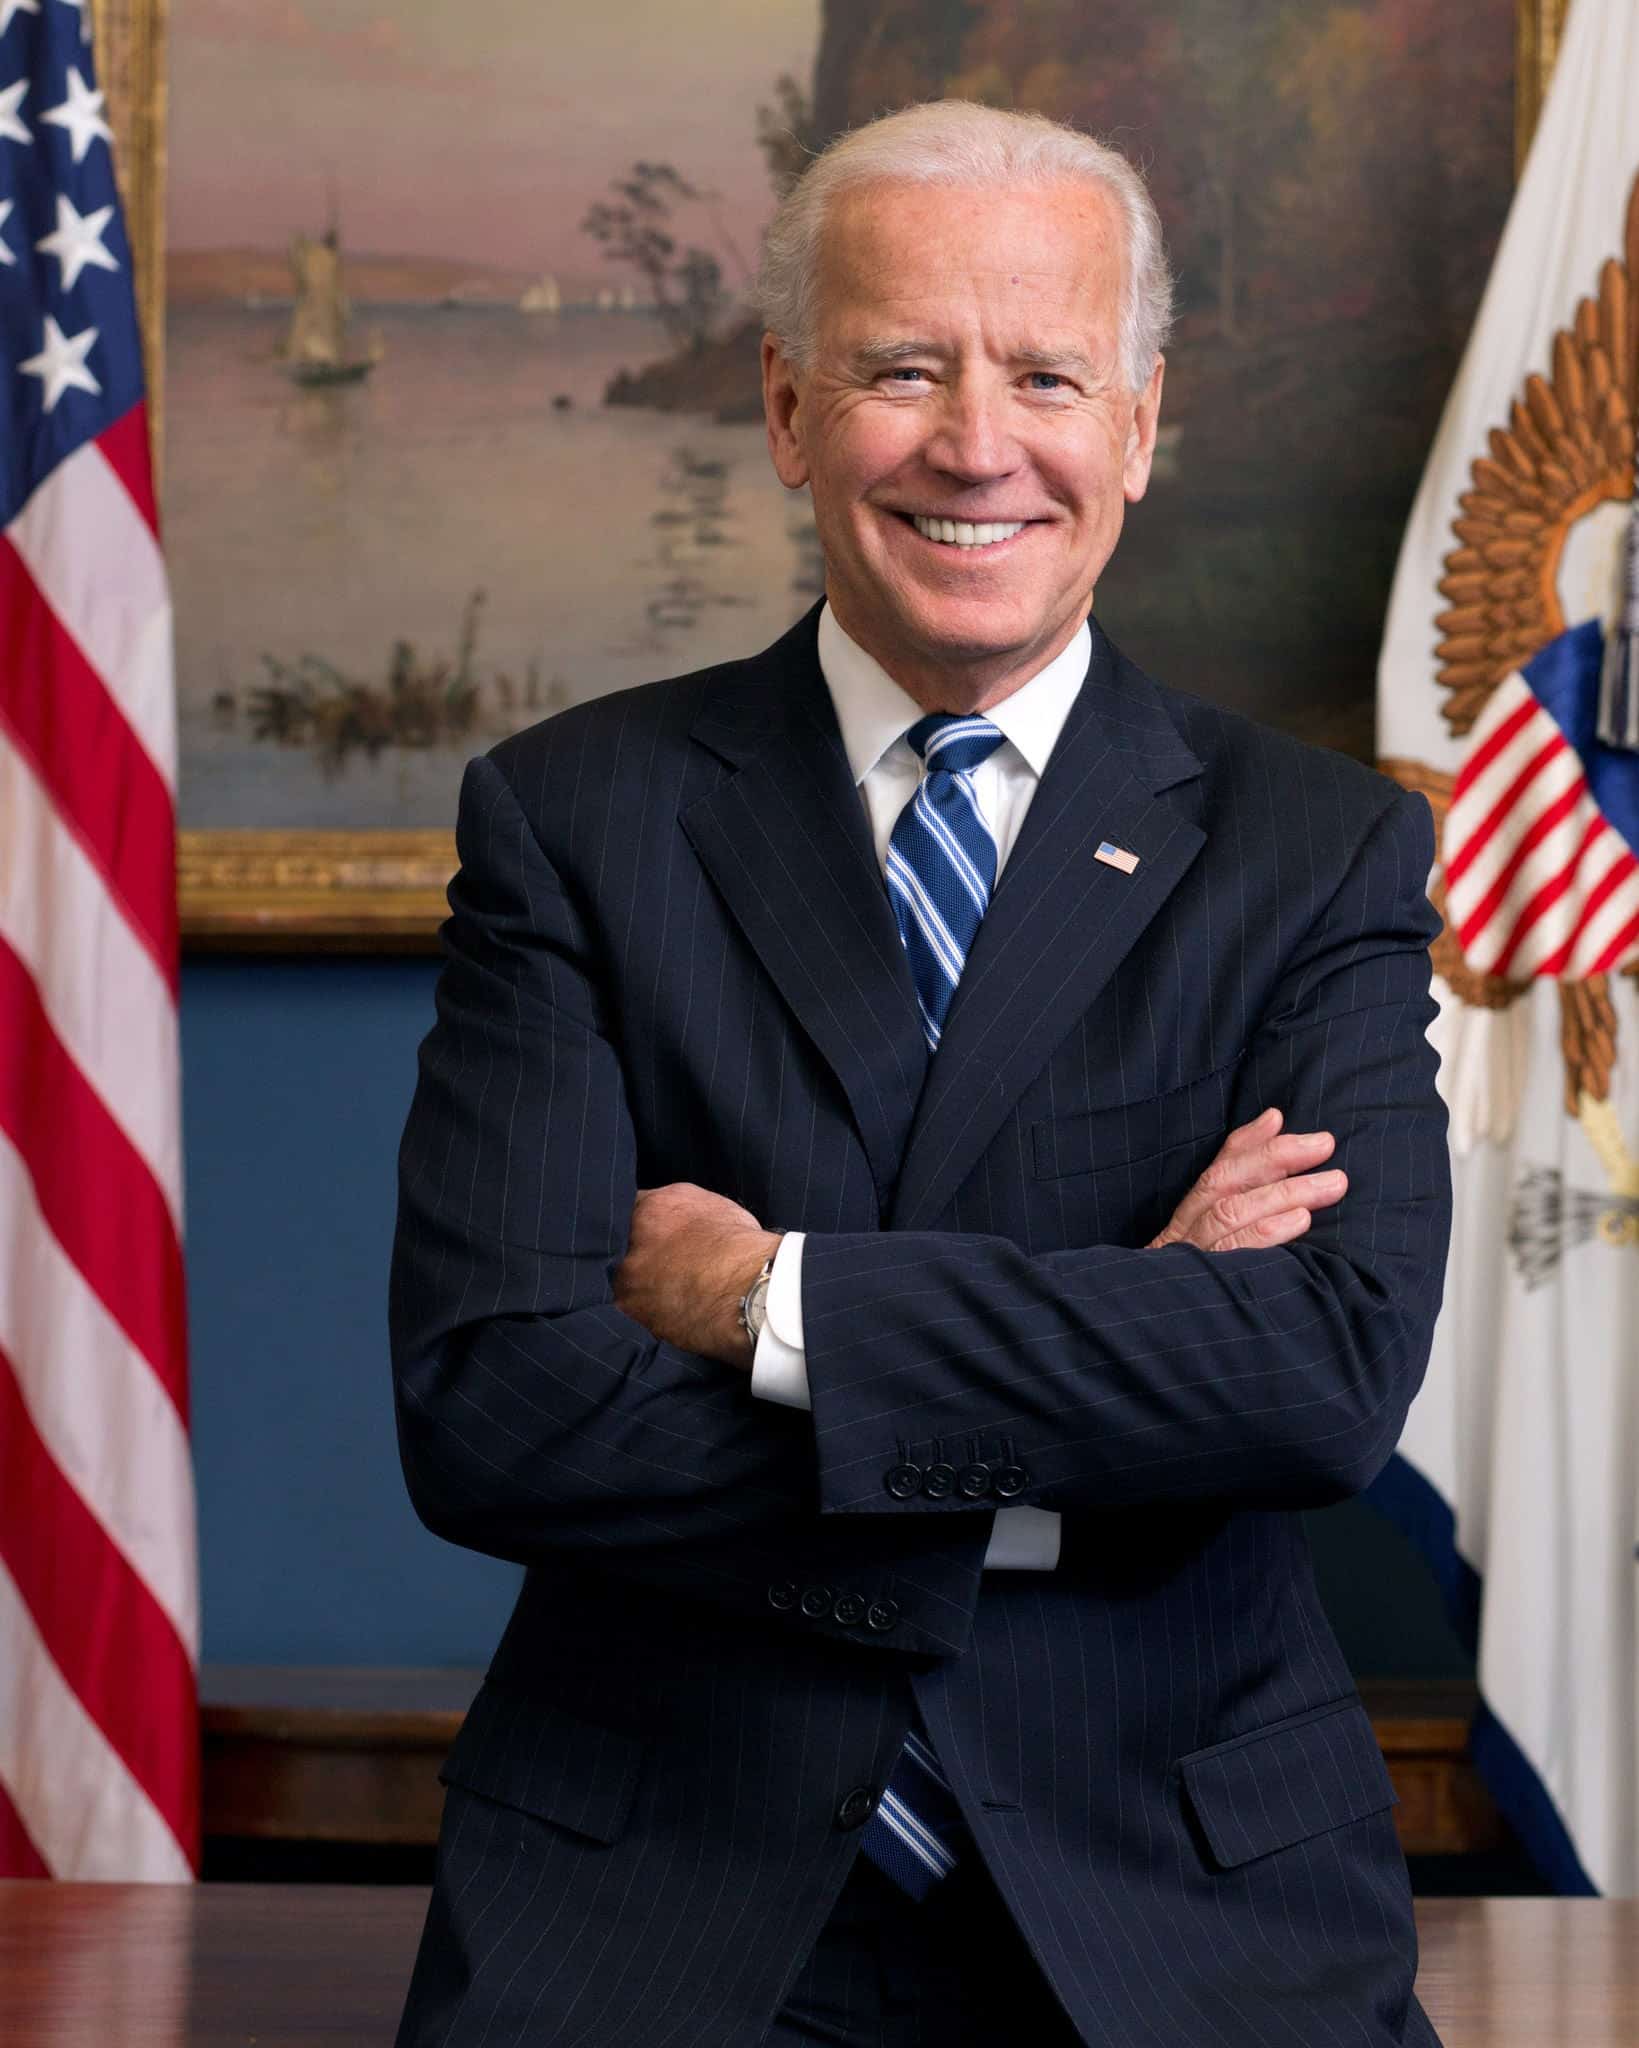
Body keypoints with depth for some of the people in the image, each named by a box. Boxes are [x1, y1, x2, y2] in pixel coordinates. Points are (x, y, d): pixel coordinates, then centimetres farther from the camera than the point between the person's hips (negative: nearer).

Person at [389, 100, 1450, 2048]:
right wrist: (1119, 1343, -11)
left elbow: (1342, 1367, -11)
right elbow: (481, 1409, -9)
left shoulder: (1323, 850, 5)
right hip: (655, 1887, -1)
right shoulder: (571, 815, 3)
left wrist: (775, 1301, -13)